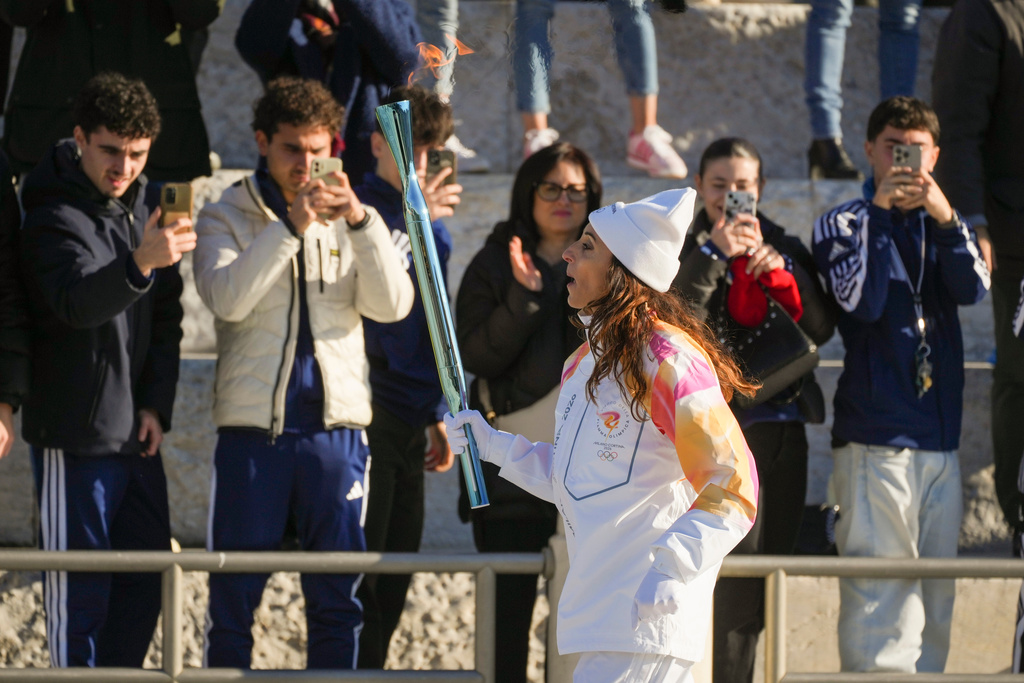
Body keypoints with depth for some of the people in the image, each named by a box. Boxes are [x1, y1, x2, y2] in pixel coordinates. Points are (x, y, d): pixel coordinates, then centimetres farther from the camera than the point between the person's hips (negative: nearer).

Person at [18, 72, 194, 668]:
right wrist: (139, 262, -49)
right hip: (75, 433, -7)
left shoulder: (145, 210, 10)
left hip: (137, 433, 7)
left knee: (146, 577, 11)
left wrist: (157, 404, 5)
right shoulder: (55, 216, -13)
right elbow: (76, 301, -32)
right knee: (81, 585, -4)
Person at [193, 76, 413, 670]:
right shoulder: (227, 217, 5)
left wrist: (362, 222, -15)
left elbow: (392, 305, -3)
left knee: (338, 597, 4)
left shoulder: (346, 215, 11)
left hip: (335, 425, 2)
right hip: (252, 426, -2)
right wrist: (290, 226, -21)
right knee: (234, 594, 2)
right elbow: (228, 297, -14)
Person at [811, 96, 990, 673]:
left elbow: (973, 289, -4)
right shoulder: (844, 225, 5)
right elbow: (861, 302, -11)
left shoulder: (946, 225, 16)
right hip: (875, 437, -5)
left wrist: (945, 217, -20)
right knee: (877, 590, -12)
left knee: (935, 594, 6)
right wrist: (878, 210, -16)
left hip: (940, 438, 5)